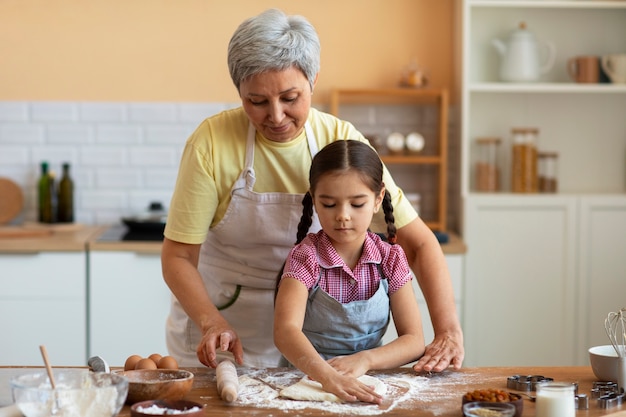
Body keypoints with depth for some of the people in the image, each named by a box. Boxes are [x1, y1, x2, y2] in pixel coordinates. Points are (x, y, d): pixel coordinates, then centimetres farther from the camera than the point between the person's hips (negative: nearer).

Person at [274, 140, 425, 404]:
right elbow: (285, 330, -25)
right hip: (309, 379, -4)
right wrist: (327, 376, -42)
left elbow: (414, 341, -2)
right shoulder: (305, 257, -10)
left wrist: (365, 359, -21)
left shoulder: (391, 259, -1)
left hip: (367, 384, 4)